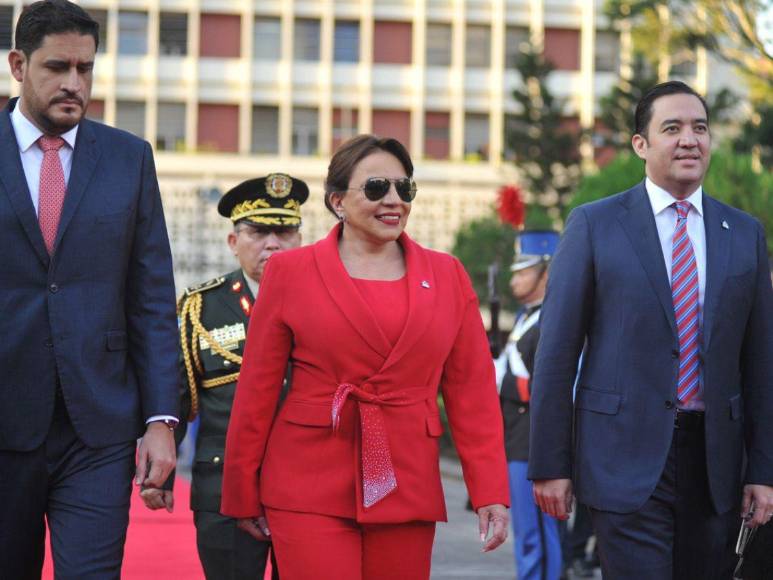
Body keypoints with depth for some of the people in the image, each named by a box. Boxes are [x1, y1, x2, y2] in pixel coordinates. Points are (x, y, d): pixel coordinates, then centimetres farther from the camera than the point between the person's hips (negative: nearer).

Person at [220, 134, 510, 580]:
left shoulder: (447, 276, 8)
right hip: (309, 488, -2)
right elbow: (256, 391, 4)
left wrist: (491, 492, -1)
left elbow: (474, 392, 6)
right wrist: (243, 494, 5)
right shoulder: (291, 272, 2)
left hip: (408, 489, 2)